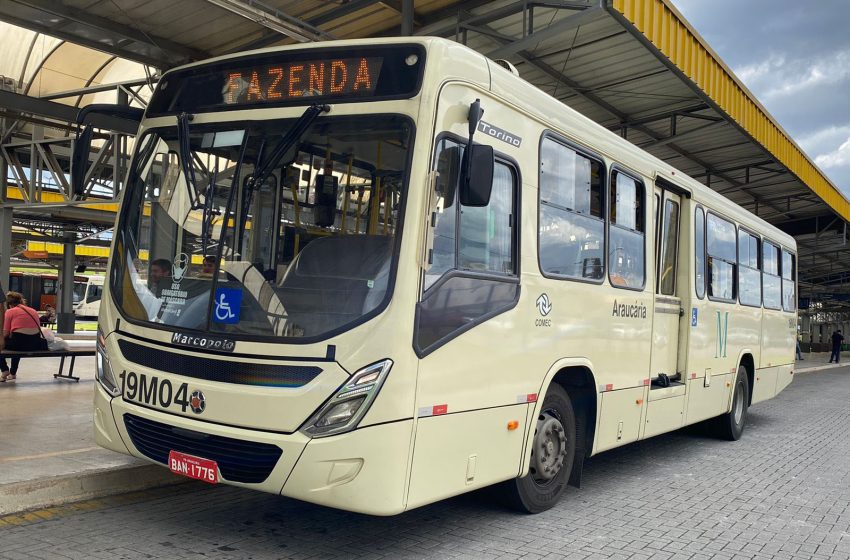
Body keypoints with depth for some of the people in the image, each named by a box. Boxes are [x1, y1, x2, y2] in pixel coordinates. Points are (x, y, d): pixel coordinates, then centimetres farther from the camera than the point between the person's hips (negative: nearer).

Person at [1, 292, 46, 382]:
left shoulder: (10, 311, 4)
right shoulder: (33, 311, 18)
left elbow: (5, 334, 2)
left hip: (19, 342, -6)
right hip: (36, 344, 6)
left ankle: (5, 370, 16)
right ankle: (13, 373, 45)